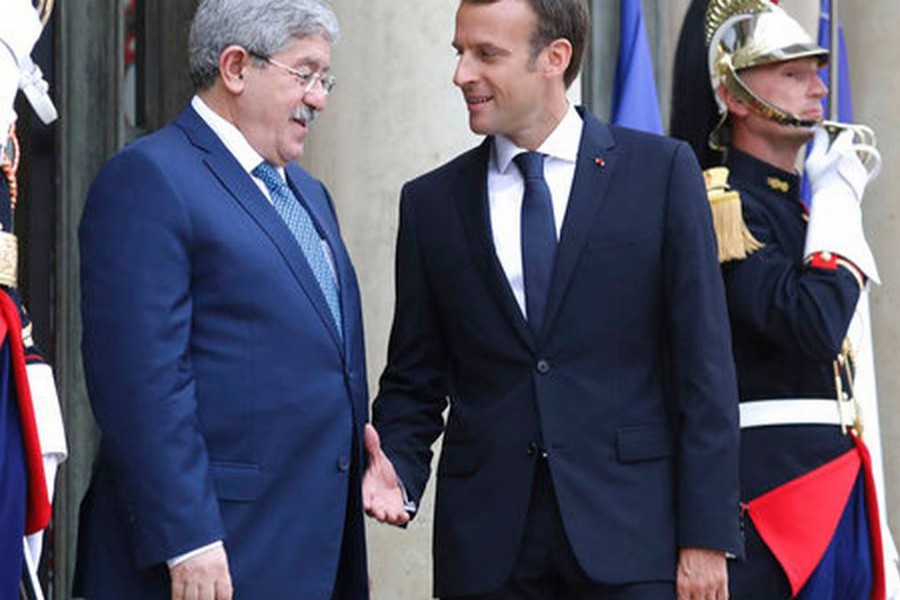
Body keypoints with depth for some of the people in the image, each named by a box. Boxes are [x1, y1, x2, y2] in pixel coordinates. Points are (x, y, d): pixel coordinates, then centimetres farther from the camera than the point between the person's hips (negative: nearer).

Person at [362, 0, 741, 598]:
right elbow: (415, 381, 13)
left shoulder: (662, 171, 2)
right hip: (486, 549, 2)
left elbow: (704, 367, -1)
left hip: (628, 538, -2)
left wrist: (705, 535, -6)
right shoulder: (432, 202, 9)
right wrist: (397, 470, -8)